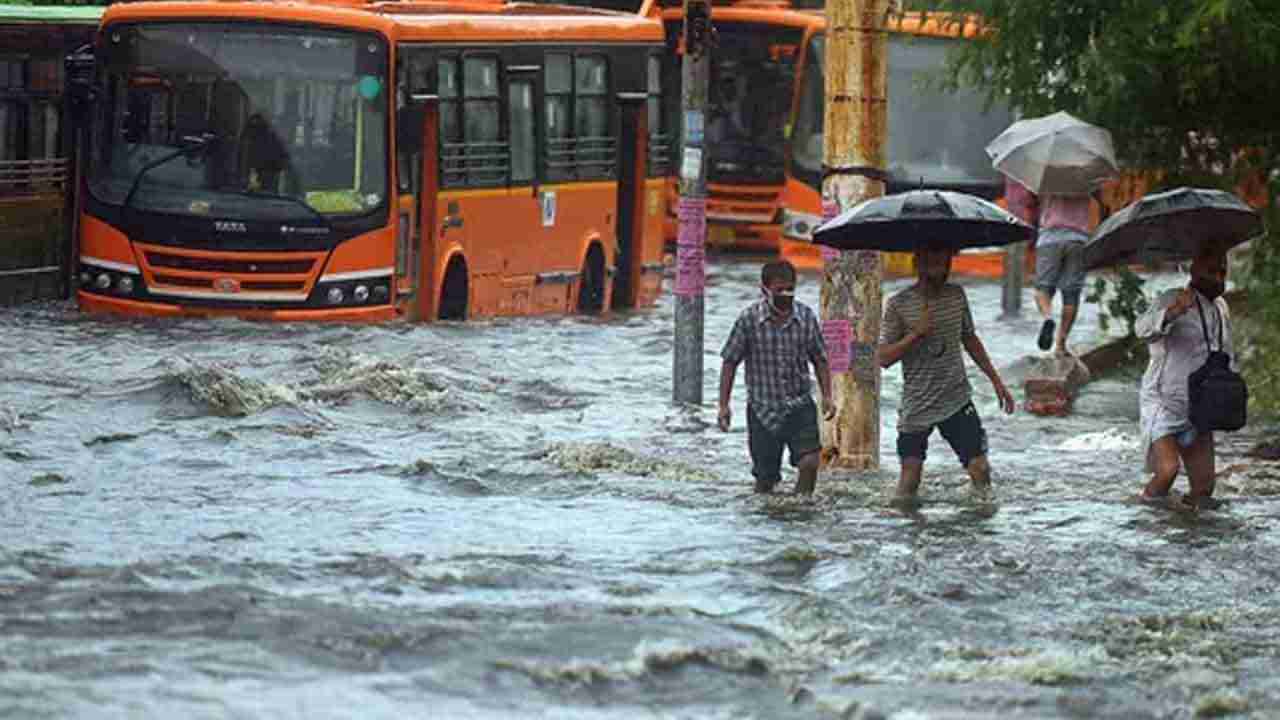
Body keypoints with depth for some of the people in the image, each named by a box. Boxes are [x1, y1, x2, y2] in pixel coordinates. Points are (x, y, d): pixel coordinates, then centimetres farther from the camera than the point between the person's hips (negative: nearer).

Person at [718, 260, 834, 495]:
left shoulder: (806, 317, 0)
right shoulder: (749, 319, -7)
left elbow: (819, 360, 12)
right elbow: (730, 363, -1)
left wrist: (827, 396, 4)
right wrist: (723, 405, -4)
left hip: (800, 406, 1)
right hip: (763, 409, -1)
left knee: (809, 462, -17)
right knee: (765, 478, 3)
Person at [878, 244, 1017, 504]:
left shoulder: (956, 295, 5)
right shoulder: (898, 304, -7)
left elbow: (970, 340, 19)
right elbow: (883, 358, -9)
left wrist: (996, 381, 18)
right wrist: (916, 334, -21)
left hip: (957, 401, 3)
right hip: (916, 408, -2)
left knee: (980, 468, -7)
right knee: (910, 471, -1)